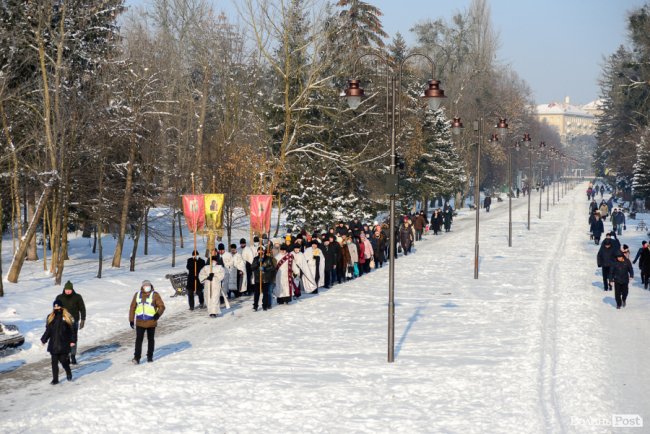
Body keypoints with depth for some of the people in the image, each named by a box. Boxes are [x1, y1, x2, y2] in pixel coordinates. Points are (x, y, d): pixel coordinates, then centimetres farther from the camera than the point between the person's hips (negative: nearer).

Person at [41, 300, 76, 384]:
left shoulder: (67, 317, -3)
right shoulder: (50, 318, 8)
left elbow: (72, 330, -1)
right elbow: (48, 331, 14)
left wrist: (73, 341, -7)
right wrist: (44, 339, 5)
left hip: (64, 344, -3)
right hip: (53, 344, 3)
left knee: (64, 361, -1)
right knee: (54, 362, 3)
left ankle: (69, 374, 26)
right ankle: (55, 379, 10)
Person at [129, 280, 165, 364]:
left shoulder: (155, 295, -3)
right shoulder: (137, 295, 6)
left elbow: (161, 306, -6)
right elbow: (132, 308, 10)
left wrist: (158, 314, -25)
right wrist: (131, 320, 6)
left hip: (151, 322, -1)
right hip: (140, 322, 1)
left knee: (150, 339, 11)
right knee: (138, 340, -5)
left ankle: (150, 356, 21)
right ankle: (136, 358, -5)